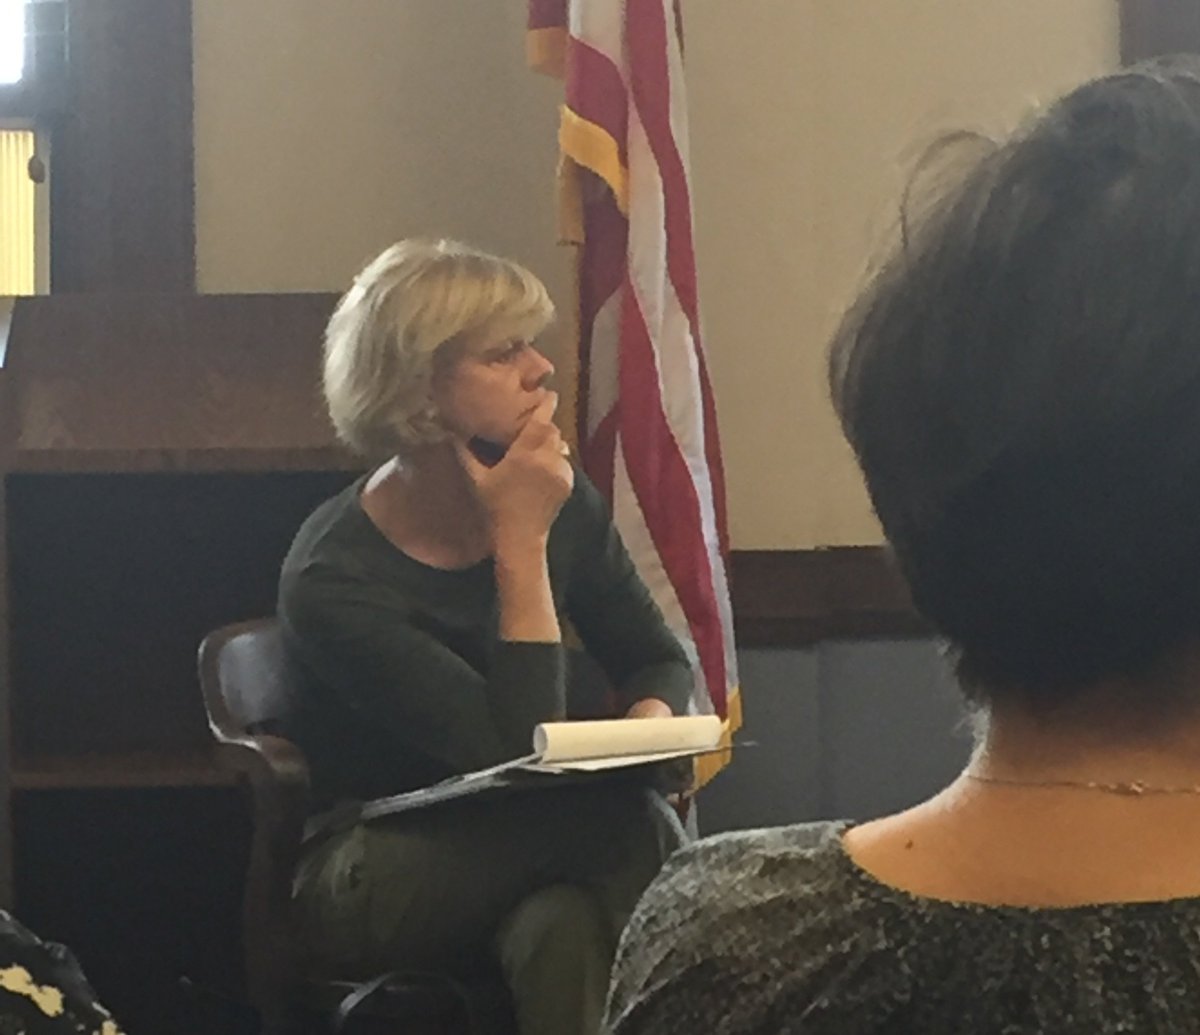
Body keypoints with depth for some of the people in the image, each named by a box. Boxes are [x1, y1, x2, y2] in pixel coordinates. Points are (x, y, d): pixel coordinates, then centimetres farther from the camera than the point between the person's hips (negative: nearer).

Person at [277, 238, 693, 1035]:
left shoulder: (559, 497, -3)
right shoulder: (335, 582, -21)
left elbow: (659, 661, 10)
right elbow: (515, 753, -27)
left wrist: (650, 720, -15)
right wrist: (521, 544, -26)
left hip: (529, 862, 5)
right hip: (369, 889, -5)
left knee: (567, 930, -34)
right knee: (629, 822, -33)